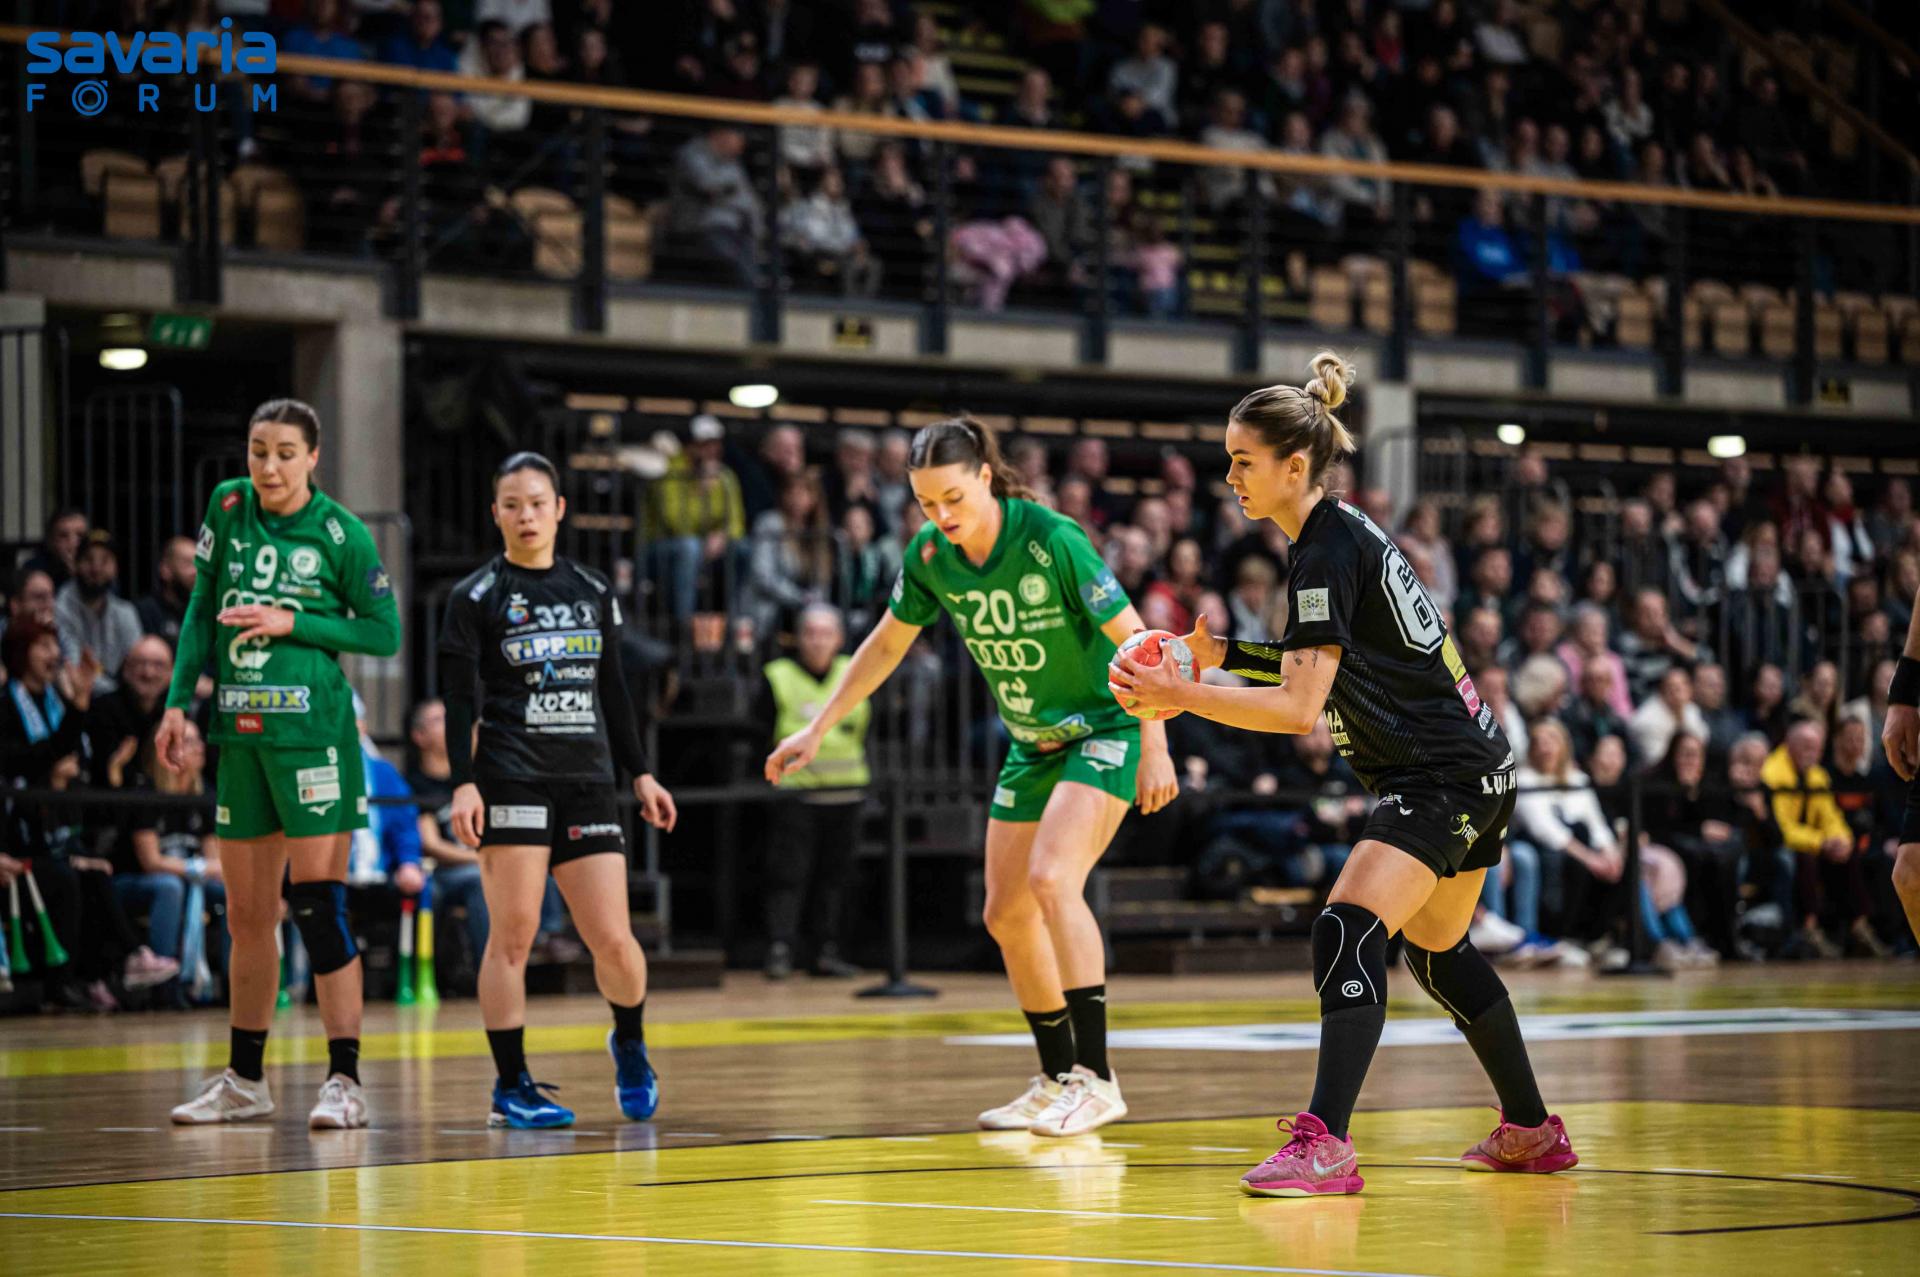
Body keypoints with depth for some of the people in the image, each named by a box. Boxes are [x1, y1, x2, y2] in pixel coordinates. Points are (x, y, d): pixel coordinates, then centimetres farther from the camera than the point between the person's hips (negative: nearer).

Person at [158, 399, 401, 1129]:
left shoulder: (340, 532, -7)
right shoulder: (228, 507, 6)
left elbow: (385, 634, -3)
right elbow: (201, 609, 13)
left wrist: (293, 623, -12)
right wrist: (179, 700, 7)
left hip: (311, 730, -5)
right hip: (237, 731, 5)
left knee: (318, 902, -10)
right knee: (247, 916, 12)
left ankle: (345, 1081, -7)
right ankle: (244, 1081, 23)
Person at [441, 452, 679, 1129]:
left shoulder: (593, 592, 14)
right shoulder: (476, 598, 2)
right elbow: (459, 699, -4)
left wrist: (640, 773, 15)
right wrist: (463, 783, -14)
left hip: (587, 783, 4)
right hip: (512, 785, -3)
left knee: (613, 940, -2)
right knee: (512, 936, -6)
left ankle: (630, 1045, 27)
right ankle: (511, 1087, 1)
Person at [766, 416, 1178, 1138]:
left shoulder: (1049, 539, -24)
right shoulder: (930, 557, -6)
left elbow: (1134, 638, -19)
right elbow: (887, 646, 10)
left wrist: (1155, 749, -22)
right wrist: (816, 730, 9)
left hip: (1106, 731, -7)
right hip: (1033, 744, 7)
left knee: (1052, 877, -25)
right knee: (1006, 914, 5)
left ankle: (1095, 1078, -23)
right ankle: (1058, 1080, 19)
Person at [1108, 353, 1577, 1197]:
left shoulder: (1328, 555, -20)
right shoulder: (1343, 533, 9)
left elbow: (1298, 707, -26)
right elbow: (1323, 667, 22)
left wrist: (1178, 696, -26)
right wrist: (1222, 655, 11)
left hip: (1444, 778, -11)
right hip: (1471, 767, 11)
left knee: (1348, 928, -24)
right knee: (1435, 948, 24)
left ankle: (1325, 1145, -35)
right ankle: (1531, 1133, 37)